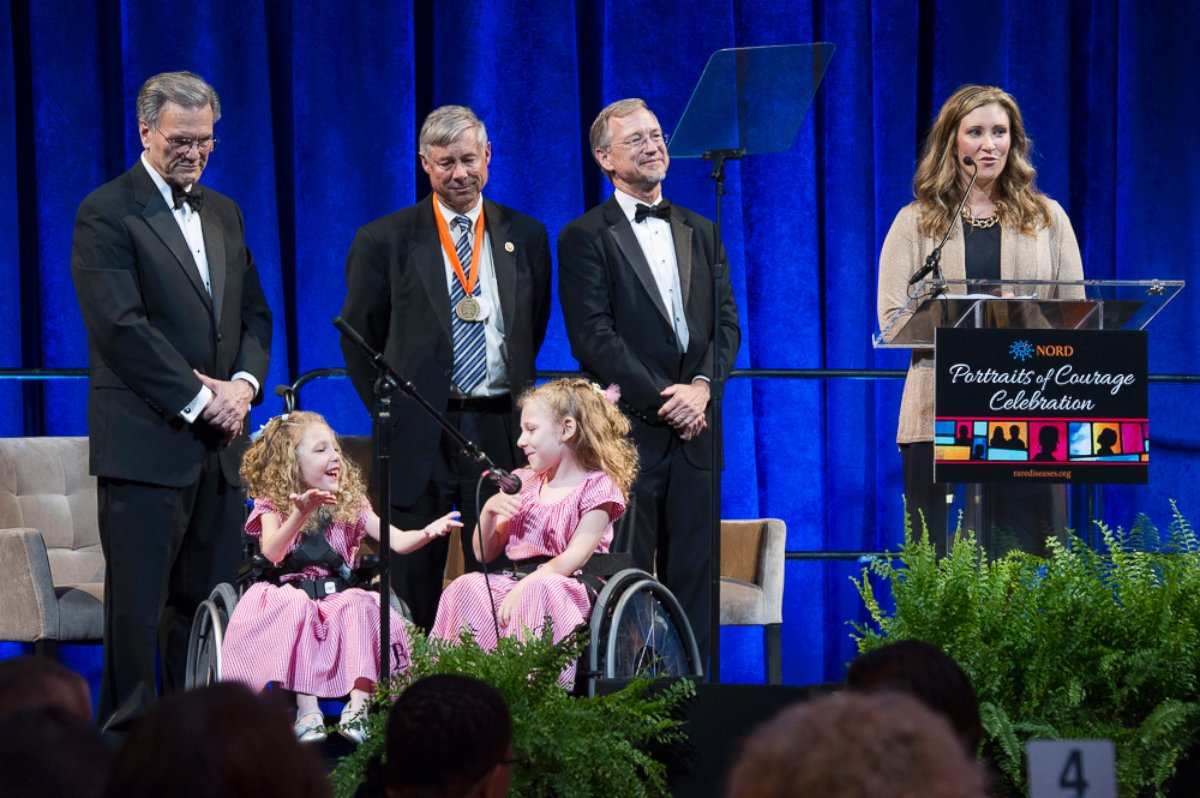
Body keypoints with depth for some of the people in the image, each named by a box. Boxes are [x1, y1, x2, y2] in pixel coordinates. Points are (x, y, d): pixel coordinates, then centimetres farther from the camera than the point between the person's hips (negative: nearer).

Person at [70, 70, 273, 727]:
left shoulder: (223, 214, 18)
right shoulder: (105, 214, -5)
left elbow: (254, 313, 19)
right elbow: (121, 327, -13)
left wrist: (244, 383, -1)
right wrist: (197, 399, -13)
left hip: (217, 447, 7)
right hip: (147, 444, -7)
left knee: (210, 604, 6)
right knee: (136, 610, -5)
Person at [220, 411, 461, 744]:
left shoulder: (351, 505, 14)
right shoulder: (273, 506, 6)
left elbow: (397, 541, 2)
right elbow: (272, 552, -14)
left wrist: (427, 533, -19)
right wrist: (301, 514, -27)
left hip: (340, 600, 2)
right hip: (292, 596, -2)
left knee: (362, 604, -31)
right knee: (295, 605, -36)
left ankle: (358, 704, -39)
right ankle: (307, 711, -40)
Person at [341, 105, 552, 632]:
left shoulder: (526, 236, 10)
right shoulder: (384, 241, 3)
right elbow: (359, 337, 9)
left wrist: (517, 400, 11)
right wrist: (390, 411, 4)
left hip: (500, 430, 2)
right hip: (419, 434, -2)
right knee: (413, 584, 0)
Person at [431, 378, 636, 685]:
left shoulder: (597, 486, 1)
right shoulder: (523, 483, 21)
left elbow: (575, 556, -12)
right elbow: (484, 554, 21)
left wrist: (523, 588, -24)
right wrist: (489, 511, 0)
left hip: (569, 587, -6)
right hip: (515, 579, 6)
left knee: (540, 590, -40)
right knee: (466, 586, -25)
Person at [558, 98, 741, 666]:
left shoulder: (700, 233, 17)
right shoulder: (585, 237, 0)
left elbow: (726, 322, 11)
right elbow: (594, 338, -8)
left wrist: (702, 385, -8)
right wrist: (661, 400, -14)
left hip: (693, 427, 5)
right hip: (628, 431, -5)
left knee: (693, 575, 4)